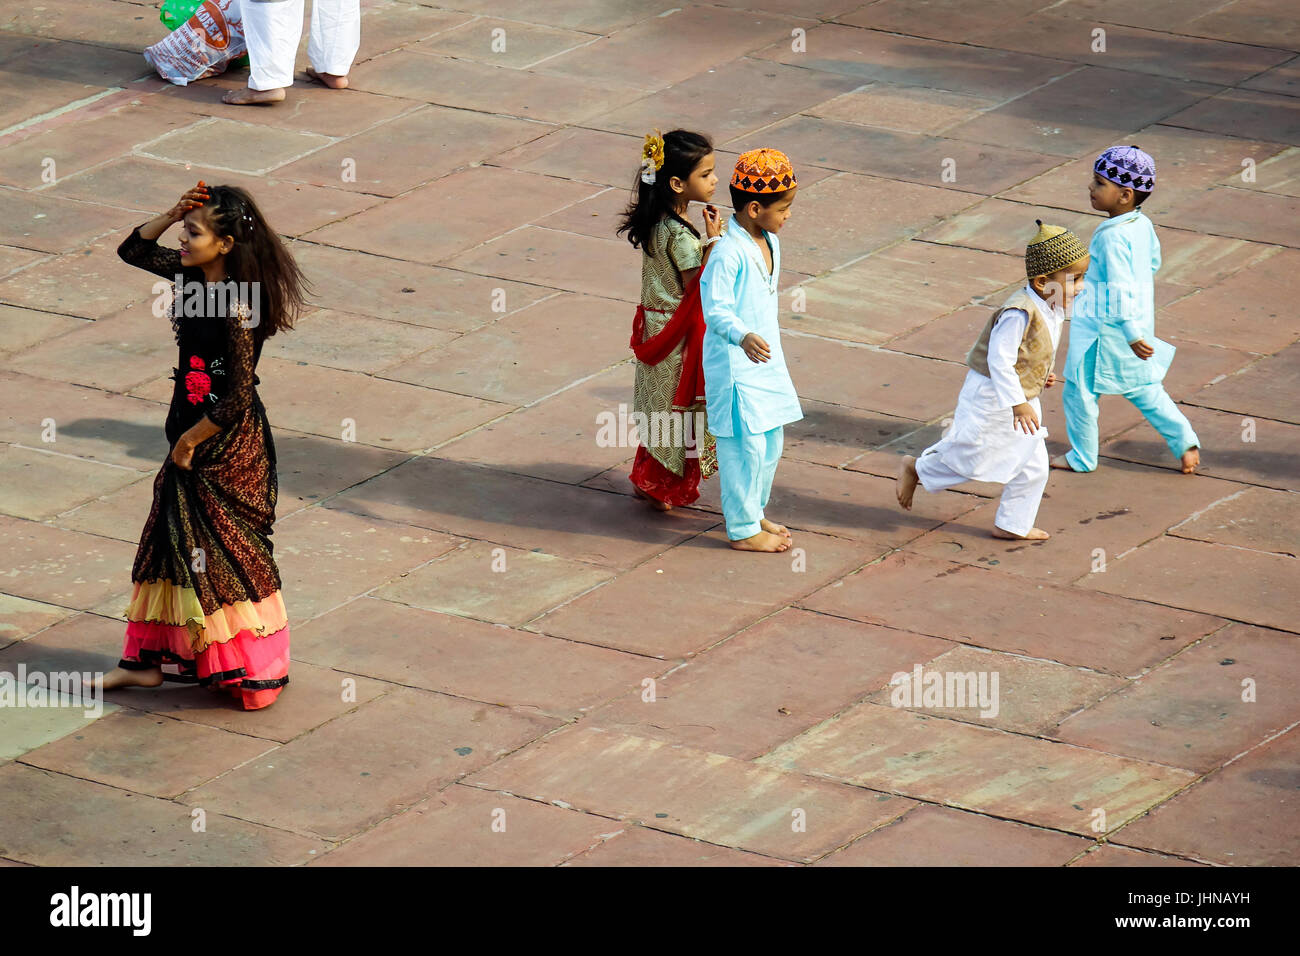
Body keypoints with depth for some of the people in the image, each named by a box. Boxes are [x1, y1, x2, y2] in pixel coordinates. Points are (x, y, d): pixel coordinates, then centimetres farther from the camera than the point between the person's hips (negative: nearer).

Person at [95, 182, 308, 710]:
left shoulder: (237, 309, -25)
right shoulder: (191, 275, -1)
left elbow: (237, 396, -24)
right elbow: (133, 249, 11)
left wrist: (189, 441, -13)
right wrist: (170, 216, -8)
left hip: (228, 445, -9)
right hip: (192, 434, 9)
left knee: (227, 555, 2)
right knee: (173, 541, 16)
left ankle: (254, 670, 15)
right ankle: (148, 659, 26)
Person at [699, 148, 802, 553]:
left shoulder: (769, 243, 5)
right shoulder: (728, 254, -23)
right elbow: (715, 309, -28)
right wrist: (743, 337, -45)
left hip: (765, 359, 9)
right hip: (734, 366, -9)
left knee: (771, 441, 17)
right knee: (745, 447, -2)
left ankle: (753, 512, 34)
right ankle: (742, 530, 9)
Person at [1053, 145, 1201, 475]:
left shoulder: (1112, 237, -27)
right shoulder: (1142, 225, 0)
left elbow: (1121, 289, -28)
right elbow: (1153, 262, 17)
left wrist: (1131, 335, -28)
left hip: (1104, 331, -9)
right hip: (1140, 321, 9)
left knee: (1079, 390, 8)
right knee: (1144, 389, 20)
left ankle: (1082, 457, 20)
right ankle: (1185, 441, 15)